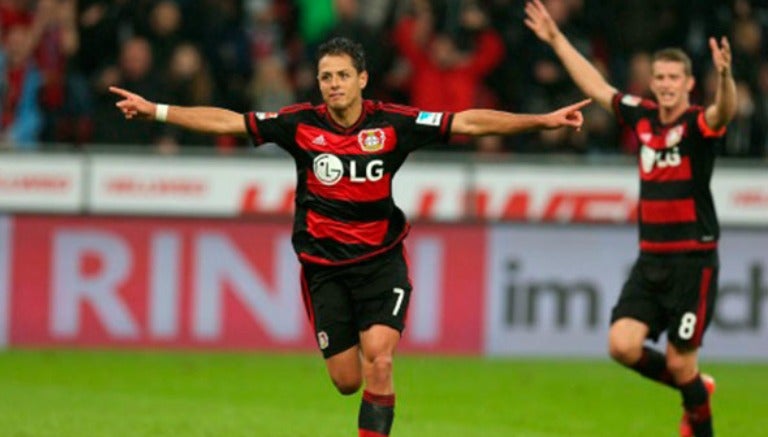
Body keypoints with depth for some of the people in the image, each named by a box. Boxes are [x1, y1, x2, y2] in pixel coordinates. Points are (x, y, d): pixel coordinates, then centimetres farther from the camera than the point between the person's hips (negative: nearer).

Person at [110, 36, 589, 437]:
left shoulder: (393, 123, -8)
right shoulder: (302, 124, -6)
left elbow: (468, 122, -8)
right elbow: (227, 121, -3)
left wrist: (543, 120, -12)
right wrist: (155, 111, -7)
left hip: (382, 260, -1)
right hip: (324, 268, 1)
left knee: (379, 359, -19)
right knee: (347, 379, 2)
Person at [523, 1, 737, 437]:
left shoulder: (699, 124, -9)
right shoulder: (643, 116, 7)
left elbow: (725, 110, -32)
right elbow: (597, 86, 19)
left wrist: (725, 75, -53)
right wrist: (557, 39, 21)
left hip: (693, 261, -6)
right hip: (650, 258, 6)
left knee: (680, 363, -4)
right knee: (623, 344, -6)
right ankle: (695, 388, 19)